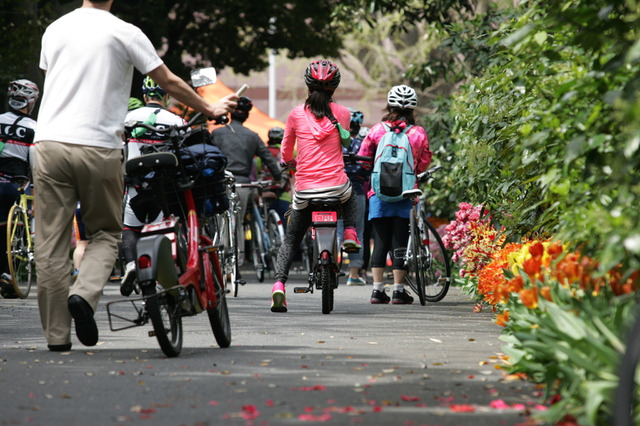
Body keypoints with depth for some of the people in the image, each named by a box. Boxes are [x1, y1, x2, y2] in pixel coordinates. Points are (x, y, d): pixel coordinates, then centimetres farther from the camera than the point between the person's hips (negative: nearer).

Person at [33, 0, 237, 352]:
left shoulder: (54, 30, 12)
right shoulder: (124, 33, 0)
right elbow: (169, 83, 7)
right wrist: (209, 109, 23)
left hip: (50, 142, 3)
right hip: (98, 147, -3)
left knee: (51, 241, 4)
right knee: (106, 232, 13)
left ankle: (56, 334, 3)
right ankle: (84, 294, -13)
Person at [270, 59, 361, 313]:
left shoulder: (296, 114, 1)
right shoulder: (342, 114, 2)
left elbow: (285, 153, 13)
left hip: (305, 189, 0)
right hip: (335, 186, 0)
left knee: (290, 241, 12)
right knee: (350, 192, 38)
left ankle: (279, 283, -8)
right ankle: (349, 232, 18)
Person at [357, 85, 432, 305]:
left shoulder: (377, 130, -1)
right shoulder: (419, 133, -2)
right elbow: (423, 163, 6)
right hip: (406, 194, -1)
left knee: (380, 243, 5)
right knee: (400, 243, 3)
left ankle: (377, 290, 3)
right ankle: (398, 291, 4)